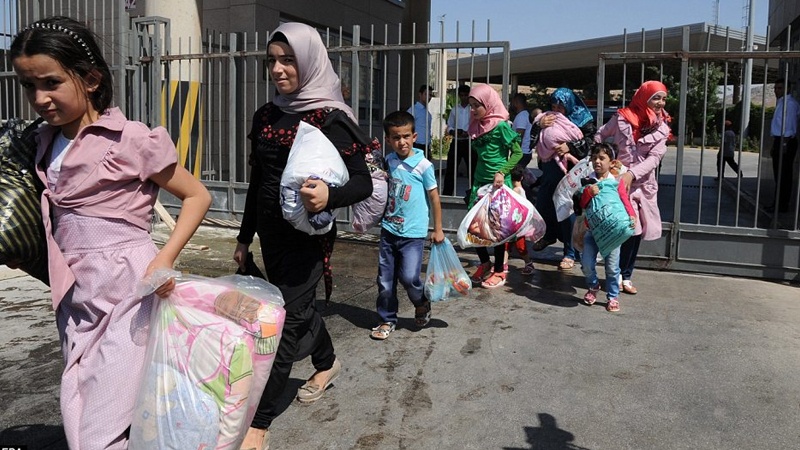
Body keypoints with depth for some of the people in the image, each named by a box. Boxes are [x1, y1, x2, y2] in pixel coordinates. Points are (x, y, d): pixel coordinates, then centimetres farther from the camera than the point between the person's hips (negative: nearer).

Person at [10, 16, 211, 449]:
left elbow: (197, 195, -6)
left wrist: (166, 257, -17)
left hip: (127, 289, -7)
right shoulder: (46, 142, 10)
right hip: (75, 297, 7)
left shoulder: (130, 139, -11)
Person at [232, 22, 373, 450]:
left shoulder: (330, 118, -12)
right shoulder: (265, 116, 7)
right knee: (299, 304, 22)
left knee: (285, 318, -4)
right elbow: (257, 182, 14)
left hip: (307, 234, -7)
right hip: (271, 232, 7)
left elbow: (363, 182, -13)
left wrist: (330, 196, -34)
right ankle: (327, 362, 49)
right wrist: (244, 237, 17)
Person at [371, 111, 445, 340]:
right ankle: (387, 320, 25)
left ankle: (422, 303, 22)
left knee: (409, 277, -10)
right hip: (389, 229, 5)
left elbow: (434, 197, -2)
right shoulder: (387, 162, 5)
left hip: (413, 233, -4)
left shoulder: (423, 165, -8)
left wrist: (438, 229, 1)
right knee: (385, 279, 8)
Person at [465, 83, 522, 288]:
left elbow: (518, 153, -11)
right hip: (480, 181, 7)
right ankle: (485, 263, 26)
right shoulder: (477, 126, 9)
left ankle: (499, 271, 14)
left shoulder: (501, 126, -11)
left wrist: (502, 172, -22)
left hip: (498, 183, -7)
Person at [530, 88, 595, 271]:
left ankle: (570, 253, 7)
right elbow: (531, 142, 2)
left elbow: (592, 142, -10)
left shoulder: (582, 120, -3)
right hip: (550, 171, 5)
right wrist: (539, 125, -16)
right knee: (542, 205, 15)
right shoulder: (548, 119, 7)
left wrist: (570, 146, -22)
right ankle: (549, 235, 44)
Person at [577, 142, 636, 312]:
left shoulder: (616, 182, -3)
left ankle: (613, 296, 19)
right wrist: (588, 192, -21)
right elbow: (582, 204, -2)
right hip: (592, 229, 2)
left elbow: (625, 201, -8)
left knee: (612, 266, 2)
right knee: (587, 263, 1)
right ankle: (593, 286, 30)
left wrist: (631, 215, -26)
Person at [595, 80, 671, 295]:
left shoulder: (661, 129, 3)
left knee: (637, 230, 8)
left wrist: (632, 173, -21)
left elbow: (654, 158, -7)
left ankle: (625, 276, 20)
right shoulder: (622, 118, -5)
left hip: (643, 185, 4)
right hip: (617, 181, -4)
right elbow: (600, 137, 5)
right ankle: (616, 274, 8)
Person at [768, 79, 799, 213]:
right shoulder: (781, 103, 20)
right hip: (779, 141, 10)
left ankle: (782, 205, -3)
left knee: (783, 175, -7)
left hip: (786, 141, -10)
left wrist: (784, 143, -23)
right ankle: (778, 204, 20)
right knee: (779, 175, 13)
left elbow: (789, 124, -17)